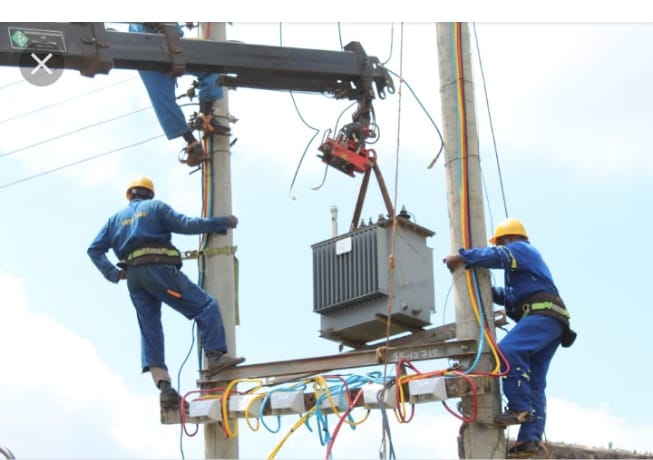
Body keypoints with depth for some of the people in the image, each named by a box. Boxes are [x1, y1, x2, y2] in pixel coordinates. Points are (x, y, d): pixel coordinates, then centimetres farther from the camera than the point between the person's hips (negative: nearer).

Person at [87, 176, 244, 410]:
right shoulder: (155, 206, 13)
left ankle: (164, 387, -10)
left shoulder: (116, 218, 26)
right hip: (159, 268, -5)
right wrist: (222, 223, 5)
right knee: (206, 305, -3)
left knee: (150, 331, 3)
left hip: (133, 276, 5)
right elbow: (185, 225, 0)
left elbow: (94, 249, 19)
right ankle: (215, 356, -19)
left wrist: (113, 273, 16)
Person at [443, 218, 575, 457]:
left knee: (508, 349, -29)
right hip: (549, 320, 11)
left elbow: (496, 256, -16)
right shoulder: (527, 258, 37)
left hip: (543, 314, -11)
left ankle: (521, 408, -31)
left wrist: (460, 257, -14)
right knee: (534, 383, 4)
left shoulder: (521, 249, 5)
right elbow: (511, 295, 36)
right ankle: (530, 439, -2)